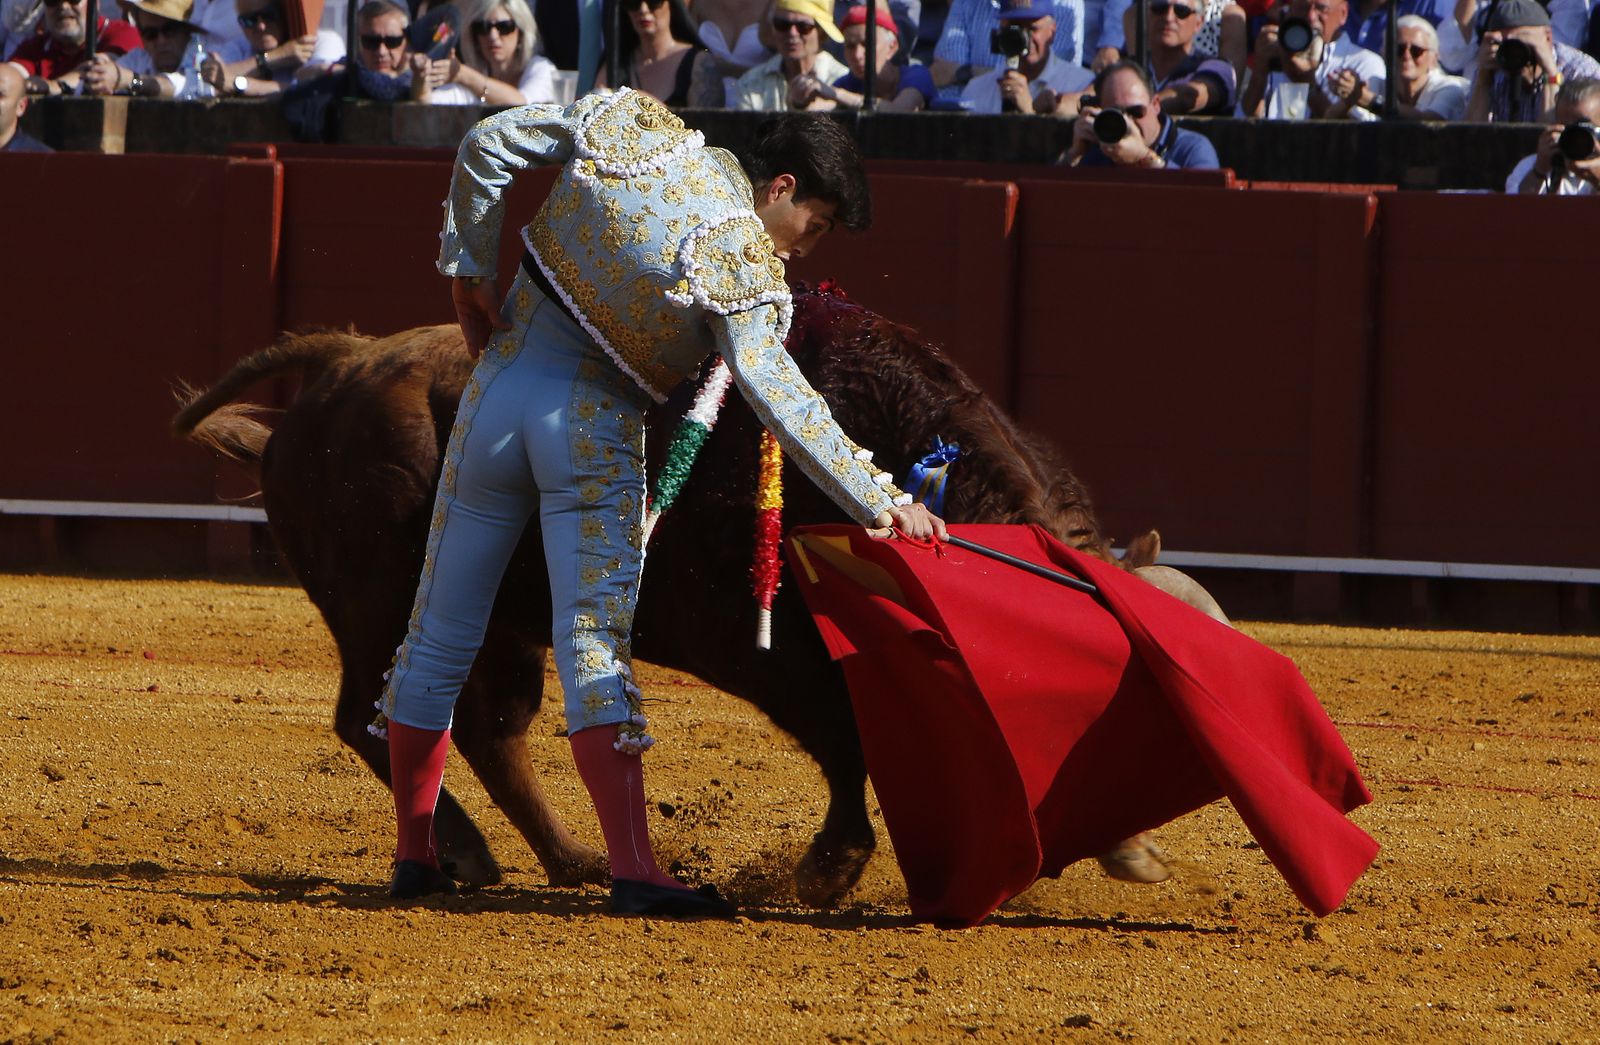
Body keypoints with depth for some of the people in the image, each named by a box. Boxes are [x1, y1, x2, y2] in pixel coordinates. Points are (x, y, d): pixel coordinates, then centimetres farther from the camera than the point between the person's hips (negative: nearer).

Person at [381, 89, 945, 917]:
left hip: (499, 387, 5)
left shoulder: (631, 124, 0)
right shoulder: (745, 258, -15)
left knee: (441, 633, 12)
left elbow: (487, 146, 6)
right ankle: (632, 867, -20)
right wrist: (879, 501, -24)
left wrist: (470, 268, 16)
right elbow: (774, 392, -23)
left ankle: (413, 852, 18)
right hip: (597, 432, -5)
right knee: (594, 646, -9)